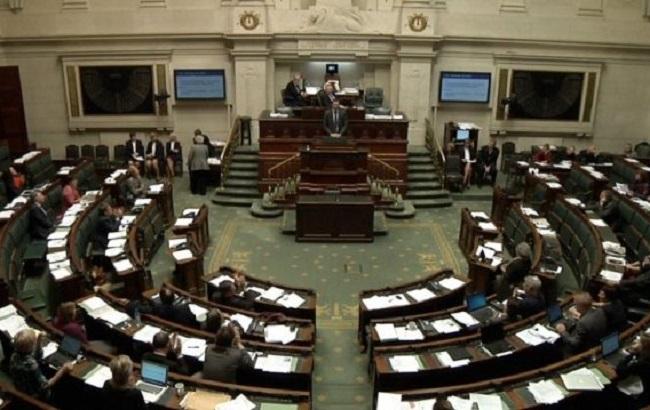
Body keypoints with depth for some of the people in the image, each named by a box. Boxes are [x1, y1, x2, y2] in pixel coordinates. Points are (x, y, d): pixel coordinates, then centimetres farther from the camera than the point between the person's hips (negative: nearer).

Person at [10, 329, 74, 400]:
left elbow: (36, 357, 8)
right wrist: (63, 370, -26)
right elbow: (45, 386, -27)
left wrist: (39, 341, -6)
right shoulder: (31, 366, -36)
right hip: (35, 397, -8)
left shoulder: (15, 356, -11)